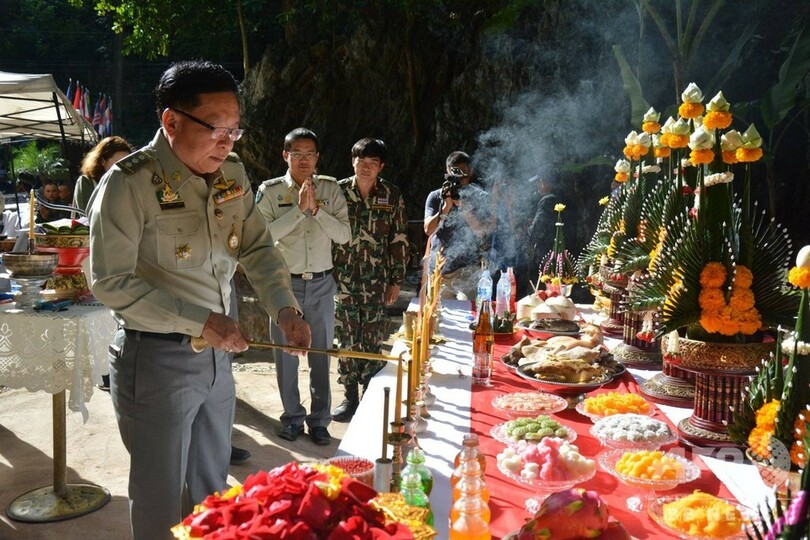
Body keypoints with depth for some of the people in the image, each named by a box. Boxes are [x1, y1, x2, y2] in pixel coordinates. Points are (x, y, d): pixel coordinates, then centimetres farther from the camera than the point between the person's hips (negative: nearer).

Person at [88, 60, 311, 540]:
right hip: (155, 359, -6)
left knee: (212, 488, 22)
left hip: (217, 354, 6)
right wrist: (200, 322, -24)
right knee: (161, 500, 10)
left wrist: (285, 307, -9)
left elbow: (258, 247, 7)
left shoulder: (232, 172, 2)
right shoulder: (129, 184, -18)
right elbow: (112, 283, -19)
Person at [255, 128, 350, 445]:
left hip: (321, 284, 1)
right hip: (285, 283, -1)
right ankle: (292, 418, 24)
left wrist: (316, 209, -17)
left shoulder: (330, 189, 3)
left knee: (321, 354, 7)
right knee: (286, 354, 7)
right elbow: (264, 234, -16)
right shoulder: (270, 190, -3)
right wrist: (299, 209, -20)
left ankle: (319, 420, 21)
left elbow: (344, 235, -5)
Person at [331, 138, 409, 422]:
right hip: (343, 280, 1)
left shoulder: (392, 196, 0)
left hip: (377, 281, -1)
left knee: (374, 341, 3)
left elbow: (400, 240, 3)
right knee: (347, 339, 6)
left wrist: (396, 281, 1)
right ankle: (350, 396, 19)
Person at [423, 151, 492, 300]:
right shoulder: (436, 196, 7)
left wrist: (464, 207, -16)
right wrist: (445, 207, -17)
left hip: (467, 272, -2)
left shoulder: (479, 198, 4)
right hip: (438, 269, 2)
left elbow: (483, 233, -7)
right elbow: (428, 230, -3)